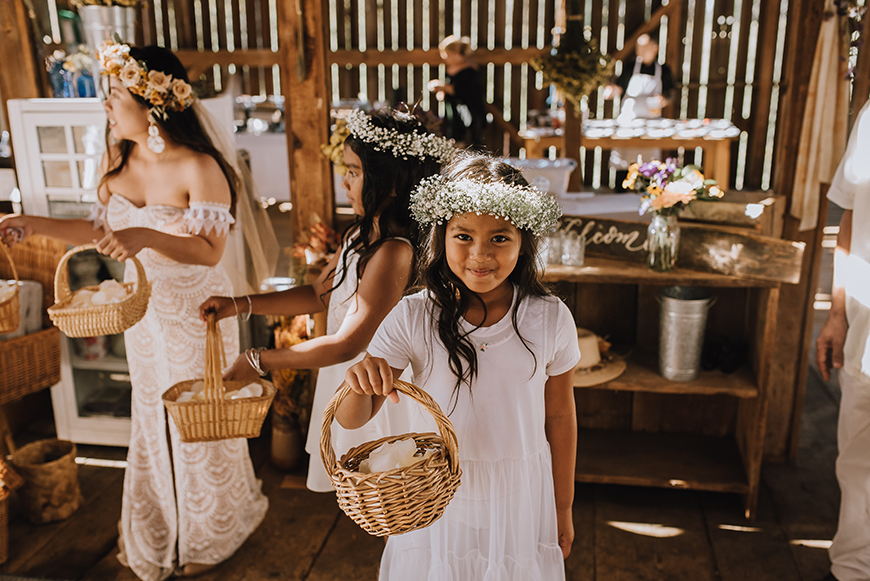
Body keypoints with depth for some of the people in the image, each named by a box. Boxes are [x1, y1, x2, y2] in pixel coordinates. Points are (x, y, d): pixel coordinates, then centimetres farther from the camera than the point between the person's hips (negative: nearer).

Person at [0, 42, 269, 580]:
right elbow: (101, 229, 11)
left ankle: (211, 534, 36)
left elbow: (210, 251, -25)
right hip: (143, 309, 7)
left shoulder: (199, 168, -21)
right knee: (153, 418, 19)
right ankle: (163, 531, 43)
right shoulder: (118, 160, 1)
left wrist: (147, 236, -38)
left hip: (194, 314, -6)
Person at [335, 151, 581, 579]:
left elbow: (559, 417, 0)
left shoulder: (551, 319, -12)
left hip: (520, 496, 1)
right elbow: (352, 418, -12)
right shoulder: (414, 317, -15)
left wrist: (563, 509, 9)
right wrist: (361, 381, -36)